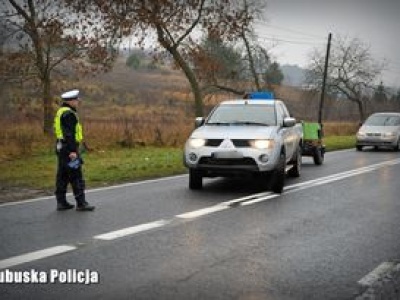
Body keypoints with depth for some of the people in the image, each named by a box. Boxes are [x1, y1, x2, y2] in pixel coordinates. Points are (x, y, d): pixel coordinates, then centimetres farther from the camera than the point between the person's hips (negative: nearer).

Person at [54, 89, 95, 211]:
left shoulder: (61, 112, 17)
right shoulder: (69, 114, -15)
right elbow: (69, 134, -21)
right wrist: (72, 151, -23)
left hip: (61, 147, 10)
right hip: (69, 148, -10)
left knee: (62, 176, 12)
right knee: (76, 177, -7)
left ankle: (61, 202, 16)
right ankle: (81, 203, -5)